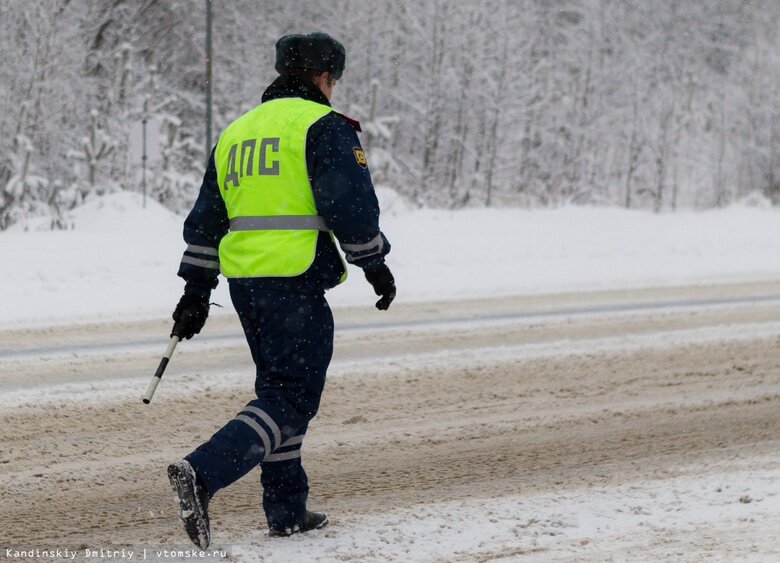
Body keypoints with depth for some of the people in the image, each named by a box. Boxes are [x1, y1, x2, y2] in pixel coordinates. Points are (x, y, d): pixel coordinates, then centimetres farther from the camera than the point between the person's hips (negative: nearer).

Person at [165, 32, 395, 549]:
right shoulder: (323, 126, -4)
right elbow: (351, 205, -13)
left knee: (279, 387, 18)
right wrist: (375, 264, 0)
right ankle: (202, 474, -23)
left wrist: (196, 292, 22)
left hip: (244, 282, 8)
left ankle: (287, 510, 19)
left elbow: (205, 220, 19)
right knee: (293, 399, -6)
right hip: (296, 280, -8)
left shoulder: (236, 132, 19)